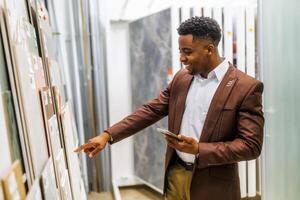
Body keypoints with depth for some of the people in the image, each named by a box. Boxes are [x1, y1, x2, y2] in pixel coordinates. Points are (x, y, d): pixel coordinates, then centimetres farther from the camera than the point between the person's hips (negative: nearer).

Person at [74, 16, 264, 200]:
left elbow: (251, 145, -14)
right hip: (176, 174, 5)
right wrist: (108, 135, -4)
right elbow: (151, 110, 3)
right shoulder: (181, 77, 2)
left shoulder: (247, 87, -14)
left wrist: (198, 149, -23)